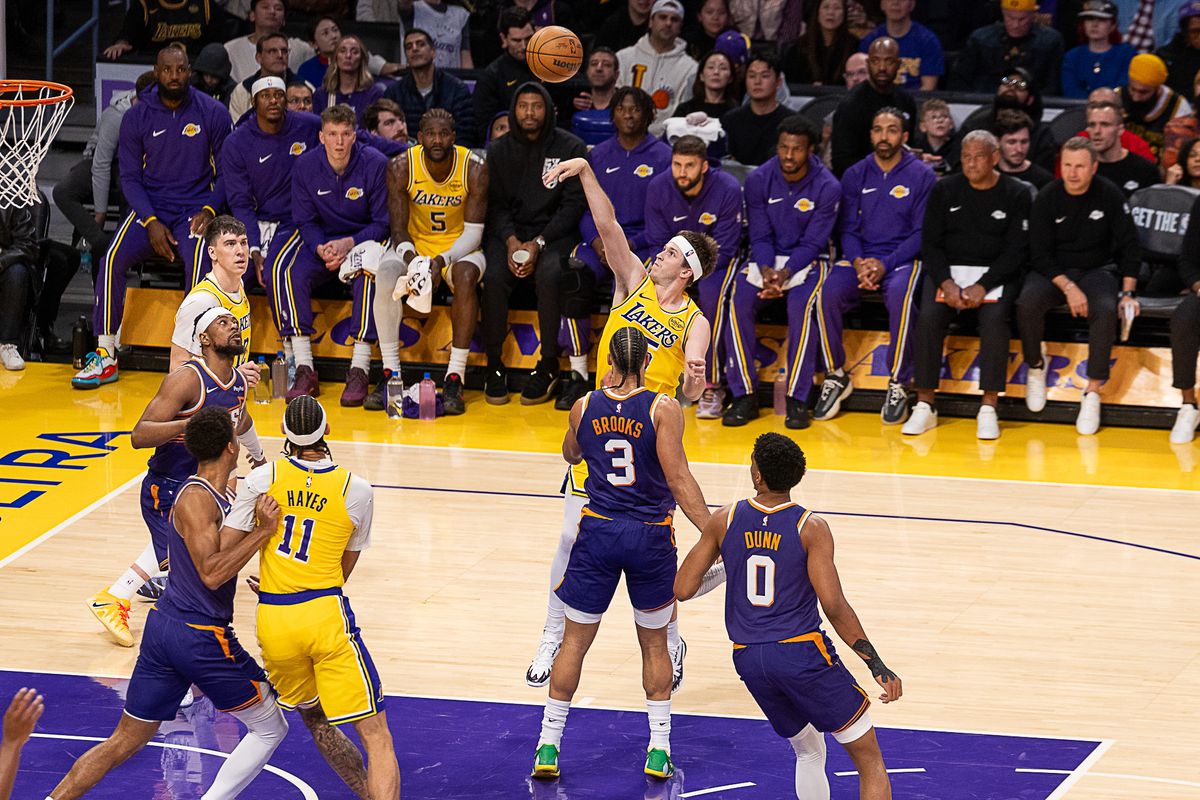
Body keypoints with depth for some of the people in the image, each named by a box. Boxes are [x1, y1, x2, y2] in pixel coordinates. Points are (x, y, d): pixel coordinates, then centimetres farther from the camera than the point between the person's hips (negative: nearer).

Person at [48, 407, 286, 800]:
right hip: (202, 638, -9)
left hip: (163, 629, 9)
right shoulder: (195, 499, -15)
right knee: (270, 730, 7)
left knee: (125, 741, 13)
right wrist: (262, 530, -23)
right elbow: (211, 573, -23)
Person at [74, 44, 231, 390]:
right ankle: (105, 356, -18)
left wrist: (209, 210, -14)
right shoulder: (137, 117, 3)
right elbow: (130, 177, 3)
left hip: (195, 210, -2)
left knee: (198, 258, -34)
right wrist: (151, 222, -11)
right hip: (149, 208, 2)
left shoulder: (213, 114, -1)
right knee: (113, 258, -25)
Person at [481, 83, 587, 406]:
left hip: (554, 233, -2)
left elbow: (573, 204, -4)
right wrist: (510, 240, -14)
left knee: (550, 275, -34)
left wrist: (538, 243, -15)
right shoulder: (499, 151, 9)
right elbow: (495, 204, 6)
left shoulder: (570, 148, 0)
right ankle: (494, 366, -18)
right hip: (509, 231, 2)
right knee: (494, 276, -29)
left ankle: (548, 366, -22)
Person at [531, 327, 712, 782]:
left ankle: (548, 747, 13)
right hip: (651, 538, -1)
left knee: (575, 641, 12)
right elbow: (678, 478, -17)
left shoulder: (585, 408, -2)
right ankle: (659, 751, 15)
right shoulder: (662, 409, -11)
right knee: (654, 644, 16)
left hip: (598, 532, 1)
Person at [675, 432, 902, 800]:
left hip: (749, 660, 5)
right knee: (869, 759, 2)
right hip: (801, 652, -5)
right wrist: (877, 665, -11)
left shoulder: (724, 521, 1)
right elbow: (834, 606, -15)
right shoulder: (811, 528, -9)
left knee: (808, 752, 25)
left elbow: (683, 590, 4)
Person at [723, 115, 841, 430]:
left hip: (808, 260, -2)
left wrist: (785, 274, -26)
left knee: (801, 306, -33)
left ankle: (797, 399, -26)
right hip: (767, 259, 2)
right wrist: (766, 271, -22)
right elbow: (760, 237, -2)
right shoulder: (758, 181, -4)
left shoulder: (827, 187, -11)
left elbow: (812, 242, -12)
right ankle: (745, 395, -19)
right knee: (738, 301, -26)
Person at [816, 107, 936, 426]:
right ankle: (836, 376, -11)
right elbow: (847, 228, 10)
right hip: (861, 258, 3)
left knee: (901, 296, -37)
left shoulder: (921, 176, 1)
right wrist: (859, 263, -11)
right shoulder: (855, 175, 11)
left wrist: (885, 265, -14)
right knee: (828, 292, -28)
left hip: (903, 258, -3)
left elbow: (922, 233, -2)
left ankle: (898, 384, -25)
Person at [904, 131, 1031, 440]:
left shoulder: (1016, 194, 0)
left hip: (995, 273, -2)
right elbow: (930, 243, 4)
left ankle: (988, 409, -27)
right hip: (947, 269, 2)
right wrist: (946, 282, -14)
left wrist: (983, 286, -17)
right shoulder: (944, 191, 6)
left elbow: (1018, 250, -5)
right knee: (928, 317, -27)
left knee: (995, 319, -32)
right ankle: (925, 406, -21)